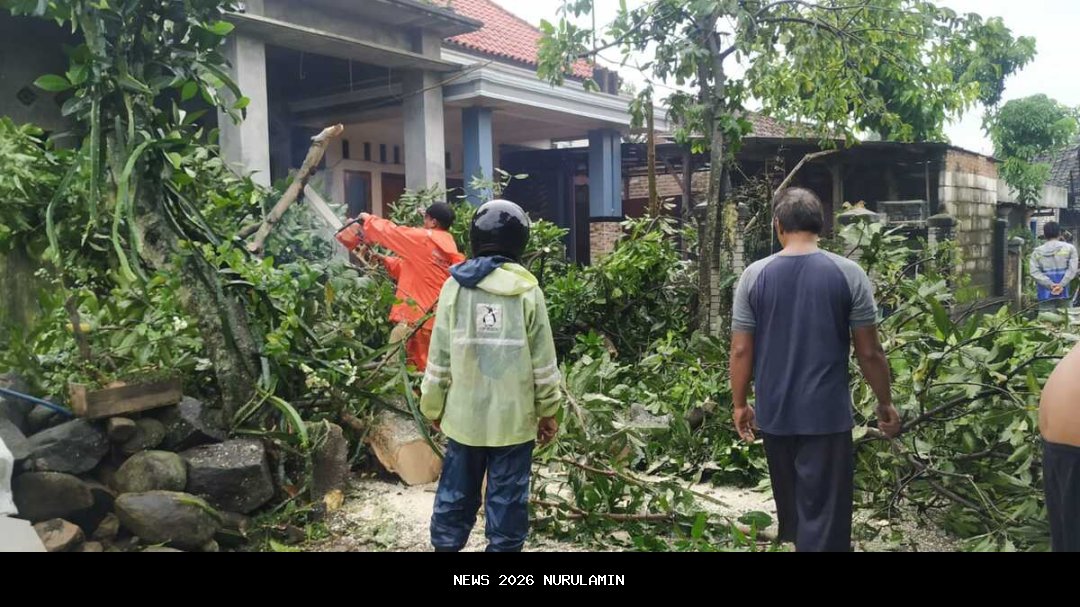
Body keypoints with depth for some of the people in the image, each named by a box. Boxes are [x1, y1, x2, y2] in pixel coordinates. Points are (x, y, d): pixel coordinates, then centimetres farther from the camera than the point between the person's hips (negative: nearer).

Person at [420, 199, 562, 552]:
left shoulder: (455, 286, -3)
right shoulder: (527, 290, -6)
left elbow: (440, 356, 0)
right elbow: (543, 361, -3)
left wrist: (433, 406, 12)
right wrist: (548, 410, 8)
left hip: (464, 415, 2)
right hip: (514, 417, -2)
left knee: (455, 493, 15)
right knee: (507, 497, 8)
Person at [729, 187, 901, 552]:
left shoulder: (754, 276, -4)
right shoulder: (848, 274, -7)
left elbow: (741, 351, -2)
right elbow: (869, 352, -5)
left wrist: (740, 404, 9)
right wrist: (885, 403, 9)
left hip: (773, 414, 3)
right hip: (827, 414, -3)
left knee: (790, 503, 23)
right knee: (823, 515, 4)